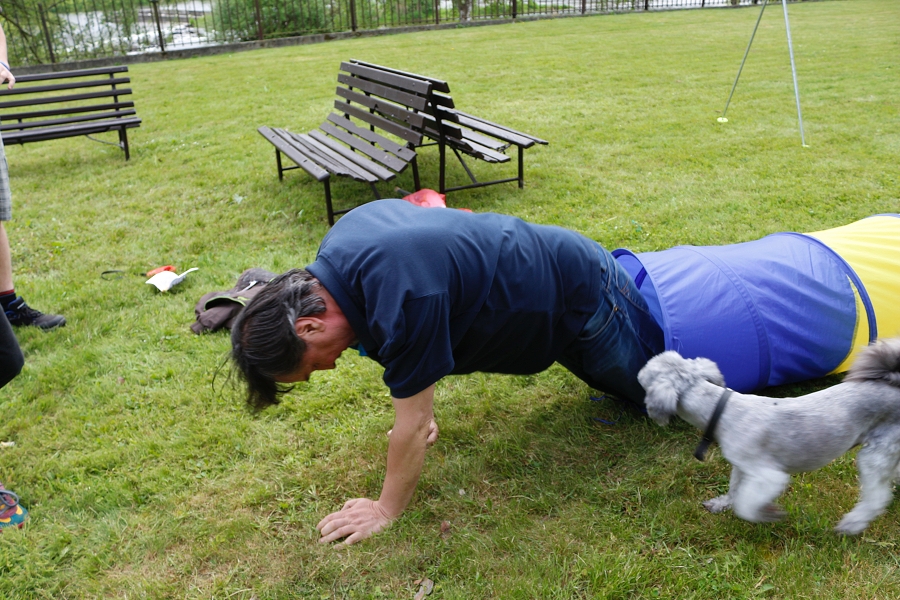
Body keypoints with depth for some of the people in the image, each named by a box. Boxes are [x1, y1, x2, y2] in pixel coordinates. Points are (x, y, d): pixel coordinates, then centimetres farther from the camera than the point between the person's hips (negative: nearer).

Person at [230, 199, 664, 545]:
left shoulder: (403, 299, -42)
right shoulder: (341, 242, -15)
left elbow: (413, 425, -28)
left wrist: (386, 510, -14)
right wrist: (416, 400, 7)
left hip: (583, 297, -7)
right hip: (549, 260, 7)